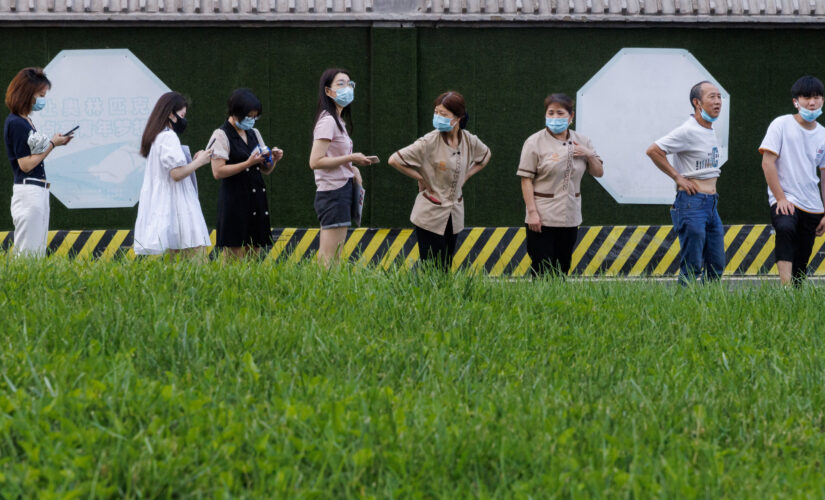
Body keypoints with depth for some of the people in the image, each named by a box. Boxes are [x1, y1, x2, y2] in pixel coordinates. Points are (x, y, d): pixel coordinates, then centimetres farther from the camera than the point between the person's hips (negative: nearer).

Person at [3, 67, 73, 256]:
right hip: (27, 190, -10)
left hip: (39, 191, 10)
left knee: (39, 253, 10)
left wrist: (54, 143, 6)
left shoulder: (26, 121, 14)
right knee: (28, 254, -10)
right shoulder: (16, 123, -14)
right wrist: (52, 144, -9)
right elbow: (26, 164, -16)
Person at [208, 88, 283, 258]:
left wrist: (273, 160, -1)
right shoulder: (221, 135, -5)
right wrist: (248, 163, -20)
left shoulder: (254, 134, 16)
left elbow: (265, 170, 21)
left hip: (256, 199, 7)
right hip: (234, 201, -7)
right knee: (234, 254, -8)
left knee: (254, 252, 5)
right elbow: (218, 171, -15)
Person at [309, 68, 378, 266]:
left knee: (332, 259, 8)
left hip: (342, 189, 10)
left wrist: (352, 169, 7)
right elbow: (315, 161, -20)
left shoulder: (338, 121, 17)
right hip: (333, 193, -10)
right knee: (329, 262, -11)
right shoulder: (327, 121, -12)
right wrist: (351, 159, -15)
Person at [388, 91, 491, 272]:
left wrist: (466, 176, 10)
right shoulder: (430, 142, -14)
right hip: (430, 214, -5)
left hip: (454, 215, 5)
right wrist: (420, 177, -10)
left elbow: (485, 156, 24)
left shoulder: (469, 141, 0)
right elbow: (394, 160, -15)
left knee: (446, 269, 8)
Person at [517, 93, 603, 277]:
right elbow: (526, 179, -7)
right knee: (542, 271, -8)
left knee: (562, 270, 7)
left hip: (570, 218, 4)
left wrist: (589, 155, -6)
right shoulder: (534, 142, -4)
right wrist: (532, 212, -15)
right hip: (542, 218, -4)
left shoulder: (581, 142, 9)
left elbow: (599, 172, 15)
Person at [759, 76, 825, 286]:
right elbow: (768, 162, -7)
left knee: (801, 265, 2)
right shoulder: (781, 125, -2)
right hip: (784, 200, -6)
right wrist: (781, 198, -13)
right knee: (785, 228, -36)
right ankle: (786, 288, -45)